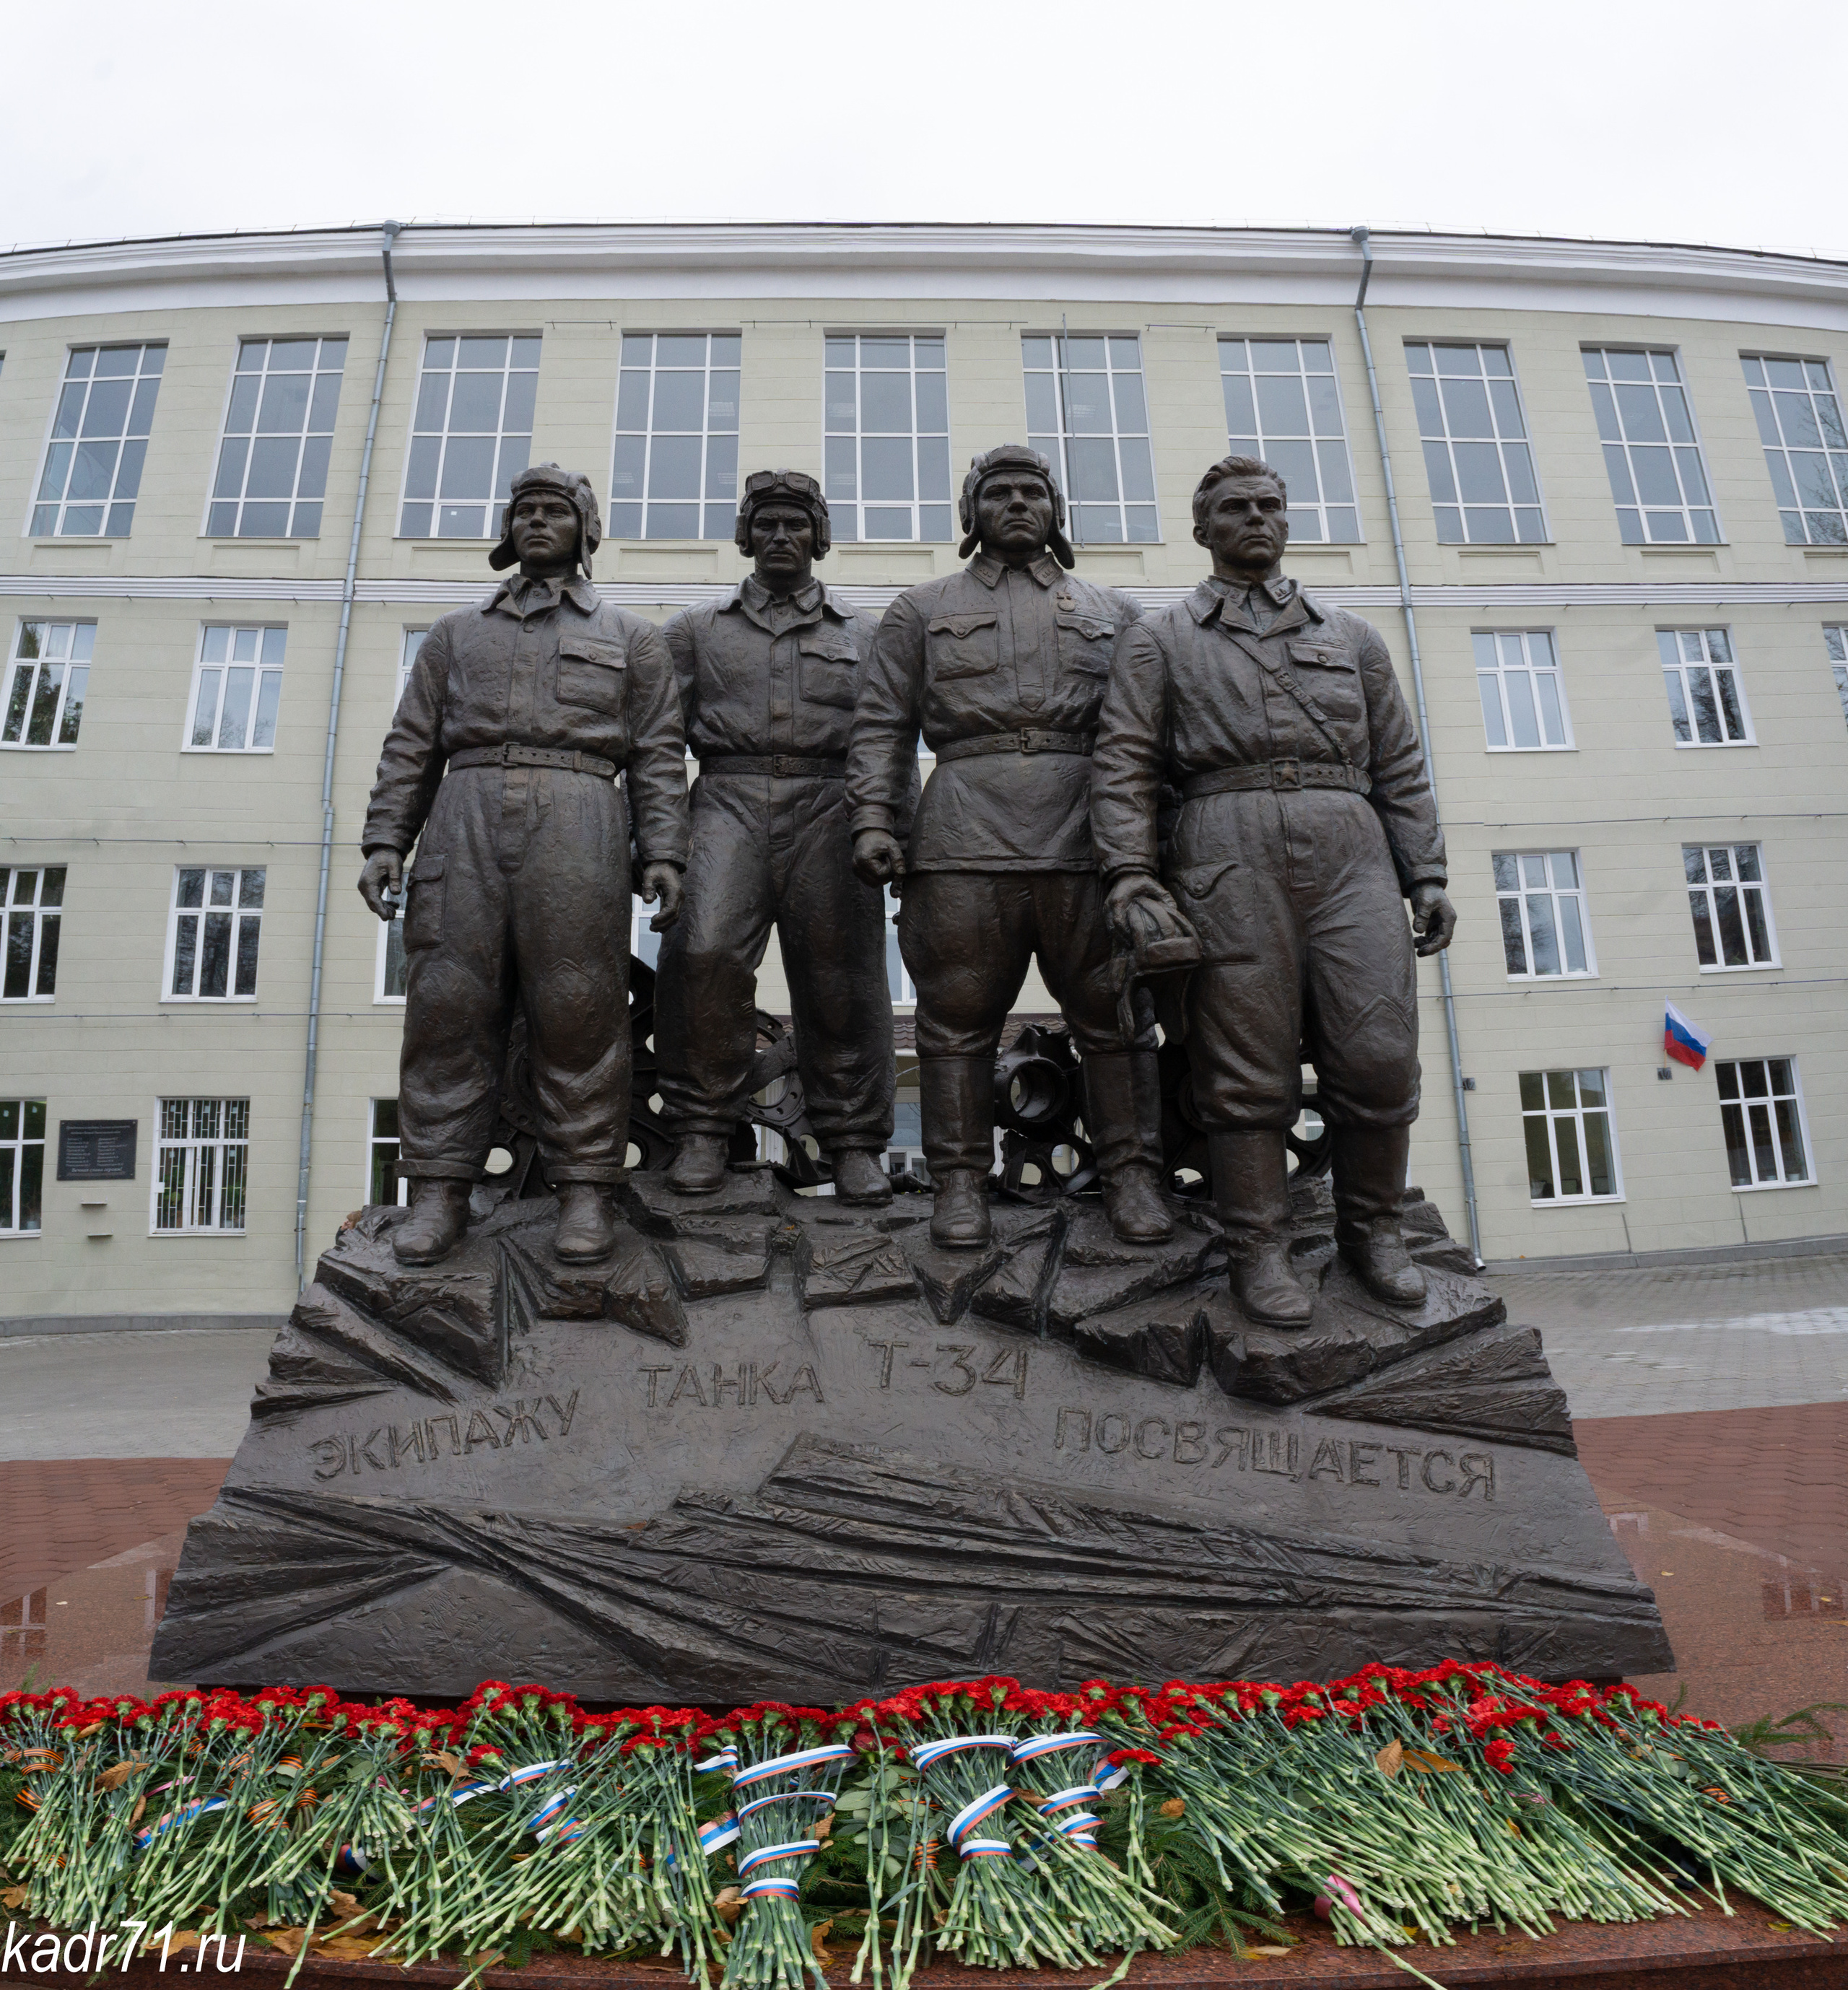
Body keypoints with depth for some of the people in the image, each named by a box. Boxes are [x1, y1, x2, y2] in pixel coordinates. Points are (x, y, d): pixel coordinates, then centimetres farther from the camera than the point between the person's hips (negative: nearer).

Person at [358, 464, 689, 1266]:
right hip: (466, 817, 2)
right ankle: (440, 1188, -1)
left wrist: (664, 853, -5)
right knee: (449, 998, -6)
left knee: (579, 1006, -8)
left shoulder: (630, 637, 20)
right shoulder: (458, 633, 26)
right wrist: (385, 839, 3)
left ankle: (585, 1188, -3)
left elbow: (659, 756, 9)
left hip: (577, 818, -2)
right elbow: (412, 746, 18)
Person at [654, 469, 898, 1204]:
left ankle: (854, 1142, 7)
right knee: (705, 953, -18)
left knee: (839, 973, -3)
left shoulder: (863, 634, 20)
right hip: (729, 802, 0)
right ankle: (703, 1127, -4)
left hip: (828, 809, 0)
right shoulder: (697, 630, 20)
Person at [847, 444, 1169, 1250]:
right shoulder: (922, 610, 18)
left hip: (1090, 834, 1)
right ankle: (960, 1179, 9)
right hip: (965, 835, -1)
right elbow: (881, 727, 10)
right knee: (958, 1016, -1)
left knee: (1113, 1013, 1)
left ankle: (1132, 1173, 11)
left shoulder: (1113, 612, 22)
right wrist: (873, 820, -3)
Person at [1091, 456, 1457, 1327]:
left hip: (1350, 848, 3)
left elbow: (1400, 767, 20)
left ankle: (1371, 1227, 14)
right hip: (1228, 848, -2)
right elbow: (1123, 764, 5)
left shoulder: (1352, 635, 25)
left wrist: (1427, 876, 8)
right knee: (1247, 1062, -5)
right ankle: (1259, 1247, 6)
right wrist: (1130, 875, -10)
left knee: (1379, 1050, -5)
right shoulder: (1160, 640, 18)